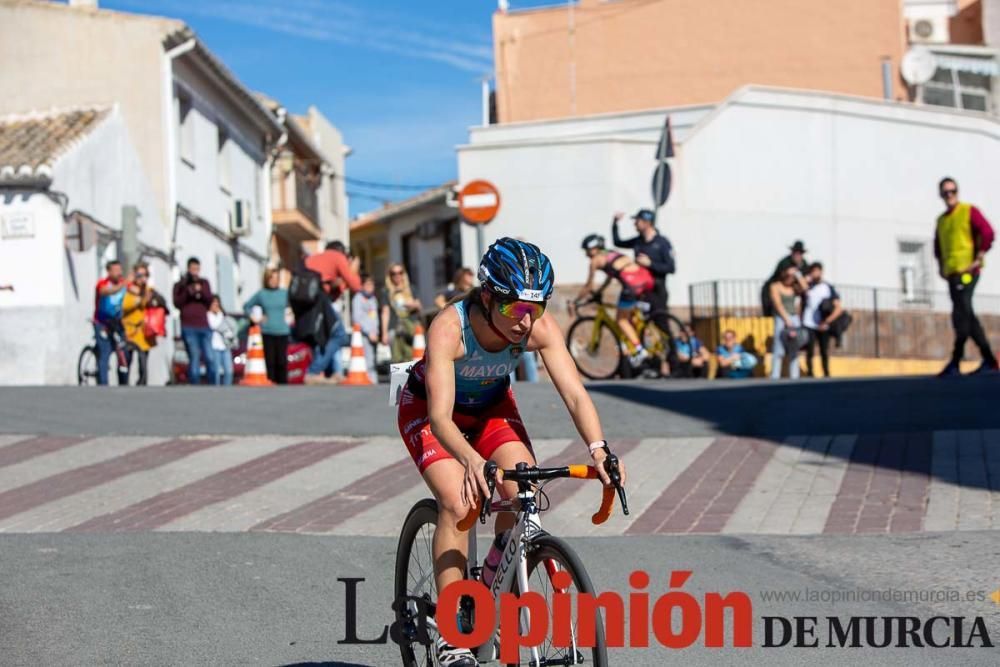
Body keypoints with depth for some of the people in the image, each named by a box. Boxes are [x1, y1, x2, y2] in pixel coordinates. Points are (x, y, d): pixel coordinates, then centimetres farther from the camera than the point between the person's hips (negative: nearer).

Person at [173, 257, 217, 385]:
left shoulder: (204, 283, 16)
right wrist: (188, 292, -15)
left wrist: (201, 290, -10)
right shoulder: (180, 285, 8)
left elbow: (210, 300, 6)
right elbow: (177, 302, -3)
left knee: (209, 358, -3)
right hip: (189, 327, -3)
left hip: (204, 326, 3)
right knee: (194, 358, -9)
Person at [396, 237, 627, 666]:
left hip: (491, 406, 4)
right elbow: (439, 416, -44)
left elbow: (574, 393, -32)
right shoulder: (448, 328, -38)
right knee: (457, 503, -25)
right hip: (428, 410, -4)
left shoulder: (540, 328, -27)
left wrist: (598, 449, -50)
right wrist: (470, 460, -63)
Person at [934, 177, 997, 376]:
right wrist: (941, 265, 18)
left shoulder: (969, 211, -1)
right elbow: (938, 245, 31)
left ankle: (955, 362, -19)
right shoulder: (941, 220, 18)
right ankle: (989, 361, 11)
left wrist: (978, 259, -13)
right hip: (951, 273, 8)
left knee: (961, 313, -14)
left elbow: (988, 233, -11)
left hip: (966, 270, -8)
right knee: (967, 315, 7)